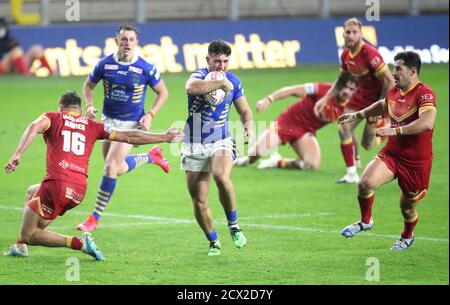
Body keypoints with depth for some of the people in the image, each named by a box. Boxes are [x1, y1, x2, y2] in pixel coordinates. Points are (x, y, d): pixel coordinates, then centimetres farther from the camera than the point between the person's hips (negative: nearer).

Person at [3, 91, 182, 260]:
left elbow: (34, 127, -13)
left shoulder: (53, 118, 9)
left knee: (29, 235, 4)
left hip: (57, 183, -6)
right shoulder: (93, 126, 18)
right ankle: (21, 246, 32)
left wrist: (17, 155, -23)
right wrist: (164, 138, 29)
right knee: (31, 192, 34)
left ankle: (79, 243, -10)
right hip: (79, 191, 6)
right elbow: (129, 137, 19)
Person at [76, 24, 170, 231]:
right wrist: (89, 106, -9)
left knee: (111, 168, -13)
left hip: (132, 123, -4)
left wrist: (150, 115, -12)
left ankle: (95, 217, -3)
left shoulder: (145, 68, -14)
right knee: (117, 168, 12)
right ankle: (152, 156, 41)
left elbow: (163, 92, 0)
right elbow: (88, 85, 9)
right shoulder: (105, 64, -7)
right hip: (109, 121, 4)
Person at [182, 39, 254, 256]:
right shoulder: (200, 76, -11)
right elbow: (191, 87, -38)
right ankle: (213, 242, 22)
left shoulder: (233, 82, 3)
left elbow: (244, 110, 17)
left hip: (221, 142, 1)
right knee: (199, 202, 1)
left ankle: (233, 226, -12)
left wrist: (249, 127, -4)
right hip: (194, 146, -1)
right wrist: (221, 83, -30)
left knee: (221, 177, -31)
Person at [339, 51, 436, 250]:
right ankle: (365, 221, 6)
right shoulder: (393, 92, 5)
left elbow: (427, 123, -37)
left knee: (408, 208, 9)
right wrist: (357, 115, 33)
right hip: (391, 154, 5)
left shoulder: (424, 93, -19)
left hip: (416, 162, -5)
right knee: (366, 183, -21)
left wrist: (396, 130, -40)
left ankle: (407, 237, 43)